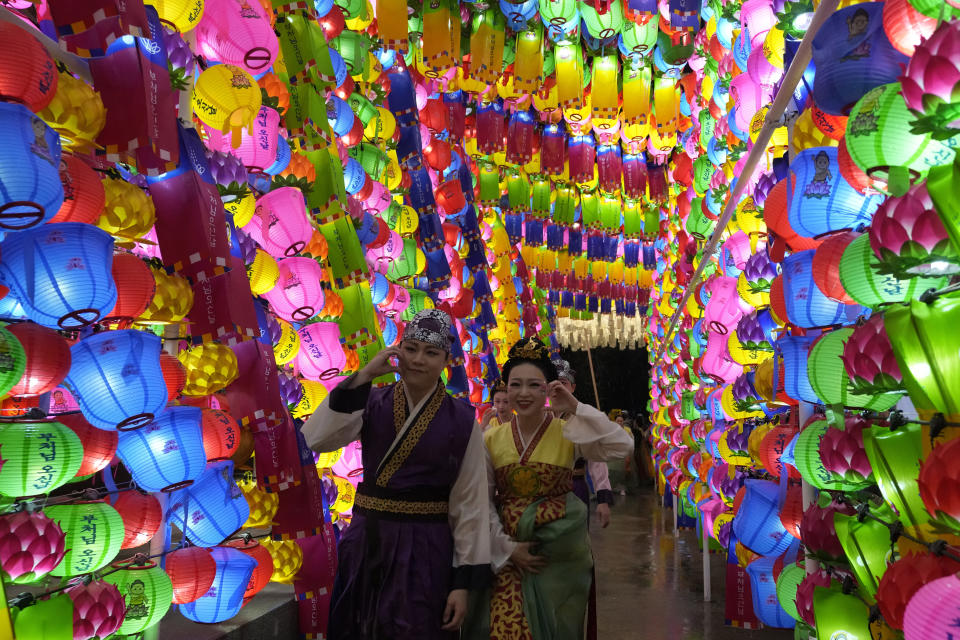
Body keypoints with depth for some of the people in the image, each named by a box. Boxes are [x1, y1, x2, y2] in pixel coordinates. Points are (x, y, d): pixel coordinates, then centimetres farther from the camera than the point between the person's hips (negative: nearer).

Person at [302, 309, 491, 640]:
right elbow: (313, 439, -16)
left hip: (426, 549, -2)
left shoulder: (461, 420, -6)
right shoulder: (373, 404, -1)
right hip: (366, 542, 2)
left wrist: (464, 581, -7)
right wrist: (362, 377, -19)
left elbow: (470, 502, -5)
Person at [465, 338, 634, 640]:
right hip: (508, 551, 2)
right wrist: (507, 547, -9)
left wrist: (576, 408, -23)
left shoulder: (567, 432, -8)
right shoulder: (491, 439, -2)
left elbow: (623, 446, -22)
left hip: (560, 548, -1)